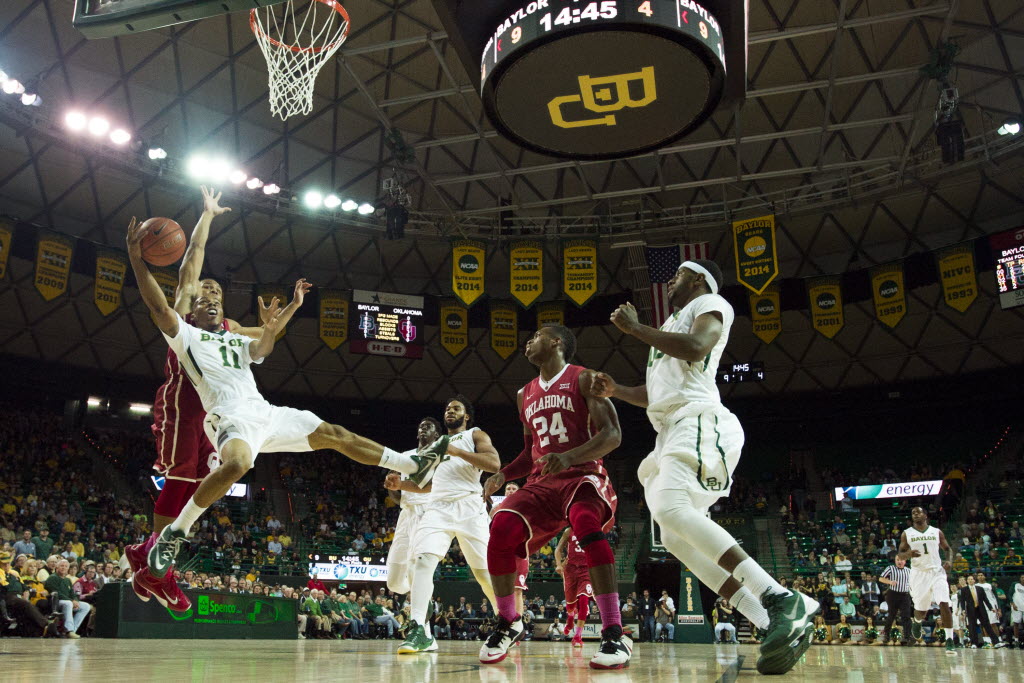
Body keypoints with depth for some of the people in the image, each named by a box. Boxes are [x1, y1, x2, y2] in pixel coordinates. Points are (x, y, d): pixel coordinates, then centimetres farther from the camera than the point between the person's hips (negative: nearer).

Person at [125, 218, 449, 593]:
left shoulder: (239, 341, 29)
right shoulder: (186, 336, 14)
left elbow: (263, 346, 8)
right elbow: (159, 307, -3)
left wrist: (291, 308, -4)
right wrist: (137, 259, -14)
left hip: (267, 413, 6)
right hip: (232, 417, -6)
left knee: (335, 434, 3)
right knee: (237, 464, -38)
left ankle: (414, 467, 8)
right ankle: (174, 533, -22)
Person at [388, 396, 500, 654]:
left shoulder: (475, 435, 11)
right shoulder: (434, 444, 28)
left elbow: (494, 463, -9)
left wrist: (456, 451, -14)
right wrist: (401, 484, 13)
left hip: (468, 506, -4)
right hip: (437, 507, 4)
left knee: (483, 570, -1)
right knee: (423, 560, -19)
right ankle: (419, 631, -22)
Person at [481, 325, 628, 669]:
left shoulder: (583, 379, -2)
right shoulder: (526, 394, 18)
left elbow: (612, 434, -12)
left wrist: (569, 457, -28)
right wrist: (503, 474, 5)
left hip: (582, 475, -5)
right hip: (541, 482, 5)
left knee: (585, 522, -38)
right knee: (502, 529, -22)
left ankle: (615, 636, -35)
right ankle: (508, 624, 0)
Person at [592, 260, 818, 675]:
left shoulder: (710, 304, 6)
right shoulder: (672, 327, 32)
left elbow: (695, 347, -18)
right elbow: (655, 395, 36)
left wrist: (635, 327, -7)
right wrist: (616, 391, 20)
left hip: (699, 422, -10)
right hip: (673, 431, 10)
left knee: (670, 508, -31)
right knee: (676, 538, 0)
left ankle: (782, 601, -32)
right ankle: (780, 627, -4)